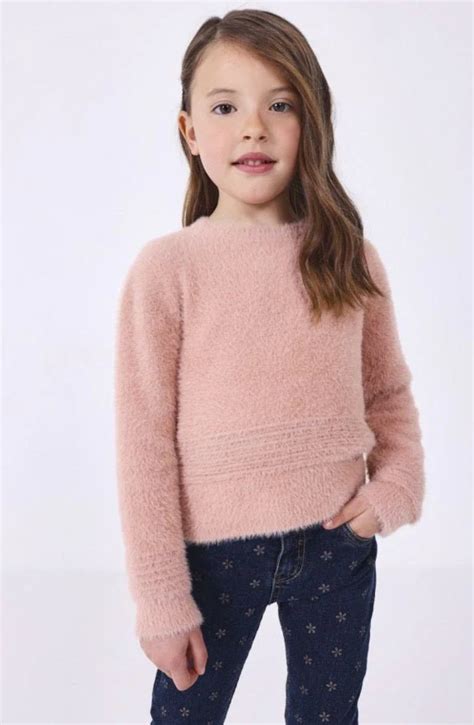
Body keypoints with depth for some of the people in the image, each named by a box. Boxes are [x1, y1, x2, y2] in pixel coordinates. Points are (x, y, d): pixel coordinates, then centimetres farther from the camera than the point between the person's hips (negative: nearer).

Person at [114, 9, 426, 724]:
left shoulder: (351, 258, -2)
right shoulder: (166, 268, -12)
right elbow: (145, 443, -10)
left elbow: (390, 394, 10)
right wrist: (162, 599, -9)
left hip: (339, 546, 3)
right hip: (215, 550, -2)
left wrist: (395, 487, -8)